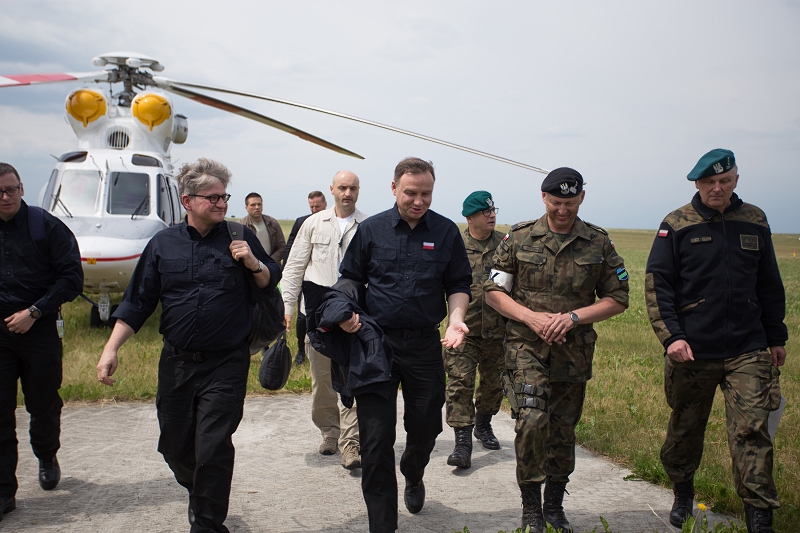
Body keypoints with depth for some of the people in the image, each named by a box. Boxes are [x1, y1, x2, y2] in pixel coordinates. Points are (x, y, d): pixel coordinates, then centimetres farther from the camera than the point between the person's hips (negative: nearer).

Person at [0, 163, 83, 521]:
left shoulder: (46, 226, -4)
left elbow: (72, 278, -6)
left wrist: (34, 312, -13)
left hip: (40, 331, -2)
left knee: (44, 405, 12)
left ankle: (47, 457, 40)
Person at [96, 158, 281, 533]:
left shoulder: (240, 238, 0)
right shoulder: (163, 244, 4)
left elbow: (272, 283, 7)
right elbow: (137, 302, 6)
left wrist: (254, 263, -13)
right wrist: (111, 348, -1)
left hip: (226, 364, -3)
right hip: (176, 362, 3)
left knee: (212, 449, -7)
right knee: (174, 446, 14)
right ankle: (199, 494, 43)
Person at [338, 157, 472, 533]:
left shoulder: (446, 232, 4)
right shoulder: (371, 230, 2)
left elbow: (458, 285, 8)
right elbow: (350, 278, 10)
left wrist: (456, 319, -9)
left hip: (425, 344, 1)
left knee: (426, 427, 13)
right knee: (376, 438, -3)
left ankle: (413, 476, 48)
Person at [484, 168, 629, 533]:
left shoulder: (599, 243, 2)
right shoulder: (519, 238, 0)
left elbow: (617, 299, 4)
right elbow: (493, 291, 3)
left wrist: (572, 317, -11)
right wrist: (530, 317, -12)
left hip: (574, 350, 2)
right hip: (527, 347, -2)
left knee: (563, 431, 11)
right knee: (531, 421, -17)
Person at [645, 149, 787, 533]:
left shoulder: (754, 222, 8)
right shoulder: (677, 225, -1)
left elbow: (769, 285, 17)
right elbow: (656, 284, -5)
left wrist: (776, 336, 19)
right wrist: (671, 336, -15)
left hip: (748, 351, 1)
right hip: (692, 351, -1)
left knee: (751, 431, -7)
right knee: (685, 429, 13)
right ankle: (682, 494, 36)